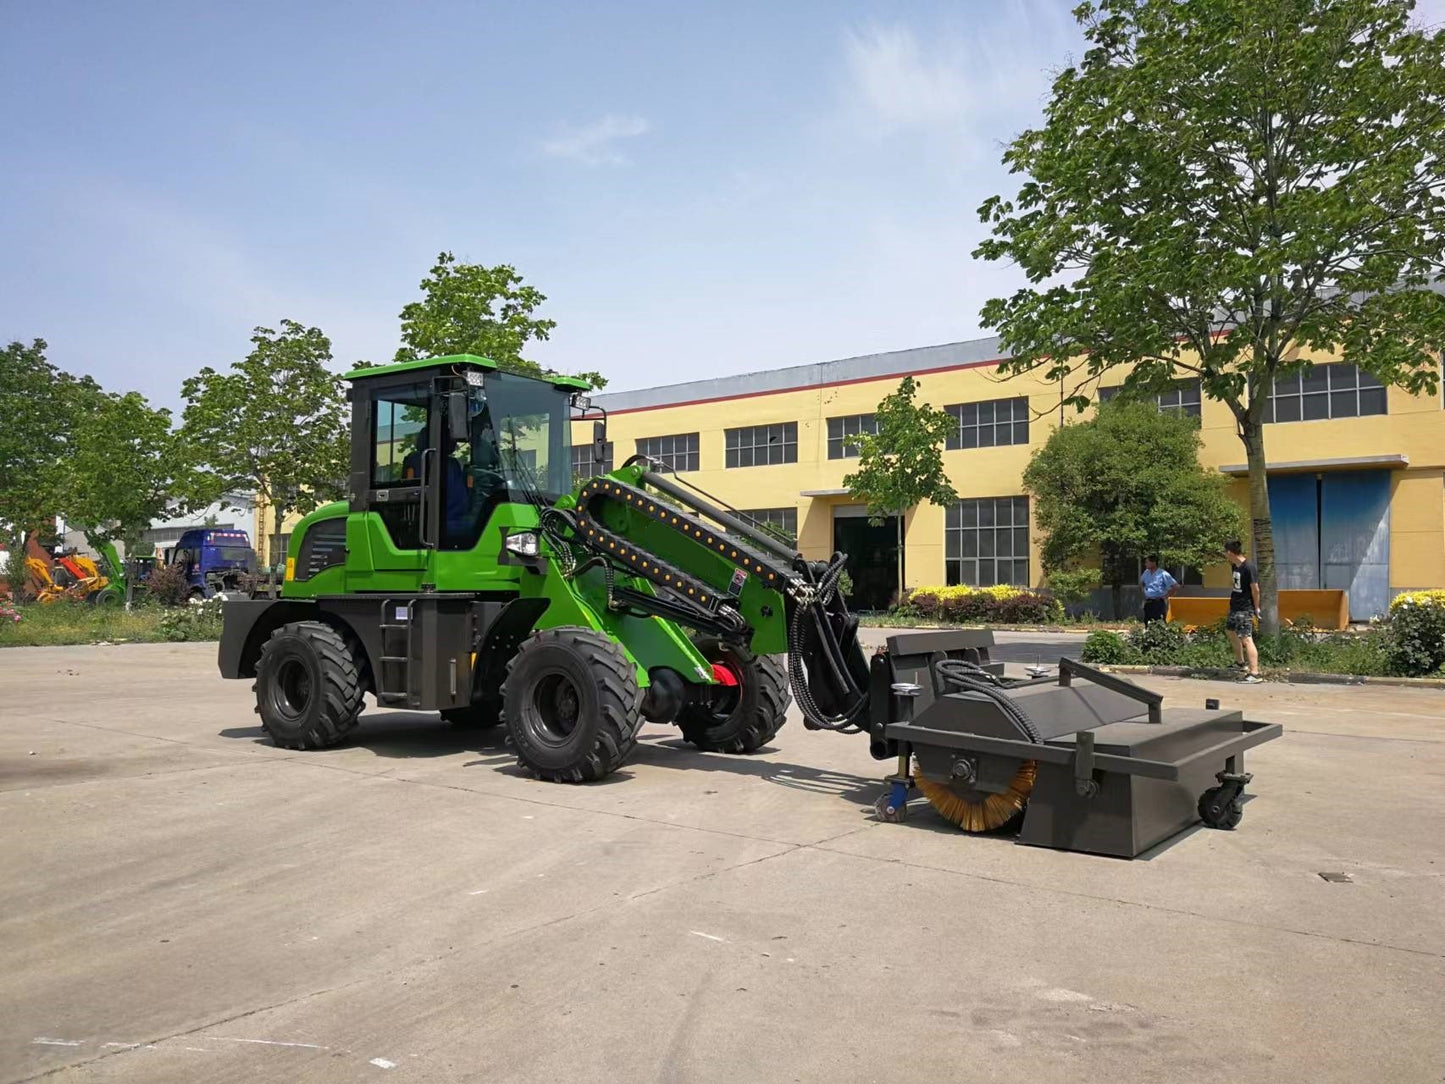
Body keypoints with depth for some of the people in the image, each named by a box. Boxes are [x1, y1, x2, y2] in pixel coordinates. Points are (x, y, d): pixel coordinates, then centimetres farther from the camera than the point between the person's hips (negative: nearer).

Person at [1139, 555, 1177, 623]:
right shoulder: (1146, 573, 10)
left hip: (1159, 603, -6)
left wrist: (1166, 596, -8)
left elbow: (1176, 586, -10)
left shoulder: (1163, 574, -10)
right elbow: (1141, 583, 30)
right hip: (1148, 604, 6)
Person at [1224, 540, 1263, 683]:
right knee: (1230, 631, 26)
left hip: (1245, 609, -11)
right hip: (1235, 607, 11)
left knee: (1246, 639, -16)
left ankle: (1254, 674, -21)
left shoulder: (1248, 568, -19)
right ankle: (1240, 663, 44)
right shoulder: (1235, 566, 8)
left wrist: (1256, 608, -11)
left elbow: (1255, 589, -17)